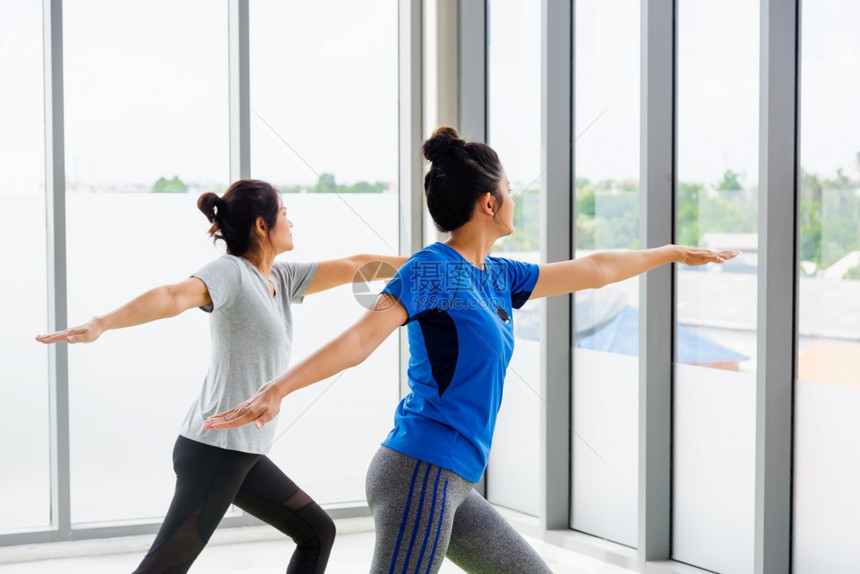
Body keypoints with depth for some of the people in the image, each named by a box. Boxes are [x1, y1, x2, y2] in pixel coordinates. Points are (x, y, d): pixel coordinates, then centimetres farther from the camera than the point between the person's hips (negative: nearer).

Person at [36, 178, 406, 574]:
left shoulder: (281, 278, 13)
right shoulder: (231, 272, -13)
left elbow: (351, 267, 18)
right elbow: (175, 296, -31)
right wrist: (100, 325, -46)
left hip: (244, 454, 10)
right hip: (216, 450, -10)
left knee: (317, 532, 18)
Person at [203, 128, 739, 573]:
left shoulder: (497, 278, 16)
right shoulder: (433, 269, -9)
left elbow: (591, 271, 29)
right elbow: (360, 338, -21)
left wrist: (674, 252, 40)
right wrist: (277, 388, -33)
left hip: (453, 485, 10)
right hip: (421, 473, -10)